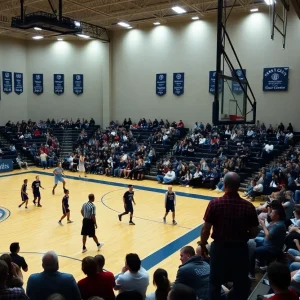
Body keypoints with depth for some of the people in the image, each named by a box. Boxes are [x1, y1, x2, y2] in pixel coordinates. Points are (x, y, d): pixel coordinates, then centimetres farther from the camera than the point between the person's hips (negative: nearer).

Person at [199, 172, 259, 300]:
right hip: (240, 249, 1)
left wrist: (203, 245, 5)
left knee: (215, 283, 19)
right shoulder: (248, 206, -11)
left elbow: (205, 229, -11)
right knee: (240, 285, 19)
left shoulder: (215, 203, -16)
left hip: (219, 248, -1)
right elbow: (254, 233, -3)